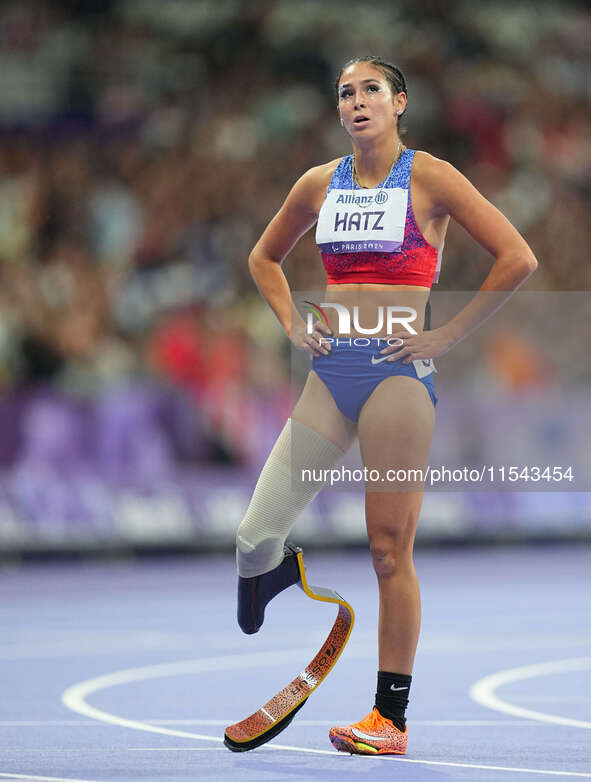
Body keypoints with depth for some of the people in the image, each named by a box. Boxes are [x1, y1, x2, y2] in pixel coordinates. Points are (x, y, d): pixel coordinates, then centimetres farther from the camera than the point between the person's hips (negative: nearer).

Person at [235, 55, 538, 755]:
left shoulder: (428, 178, -2)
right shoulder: (319, 185, 12)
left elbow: (517, 258, -7)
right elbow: (263, 258, 29)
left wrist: (448, 336, -8)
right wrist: (292, 325, 13)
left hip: (396, 371, -5)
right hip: (330, 371, 5)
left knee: (389, 549, -4)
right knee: (256, 534, -7)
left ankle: (391, 718, 2)